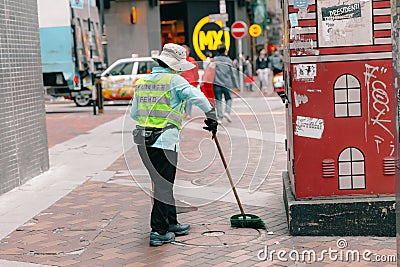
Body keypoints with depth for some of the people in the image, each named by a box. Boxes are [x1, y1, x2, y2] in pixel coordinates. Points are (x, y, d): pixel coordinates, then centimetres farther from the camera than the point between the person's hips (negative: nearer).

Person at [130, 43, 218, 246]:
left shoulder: (142, 81, 15)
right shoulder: (174, 80, -6)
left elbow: (133, 113, 17)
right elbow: (197, 96, -19)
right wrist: (211, 116, -9)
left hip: (143, 141, 7)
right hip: (165, 141, -7)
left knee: (163, 183, 18)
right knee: (164, 185, -1)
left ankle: (171, 224, 28)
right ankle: (159, 232, 1)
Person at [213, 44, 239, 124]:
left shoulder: (214, 60, 3)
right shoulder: (229, 61, 1)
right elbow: (233, 74, 3)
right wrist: (236, 85, 9)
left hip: (217, 83, 1)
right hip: (227, 83, 0)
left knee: (218, 100, 5)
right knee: (228, 98, 16)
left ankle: (219, 117, -2)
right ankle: (227, 112, -7)